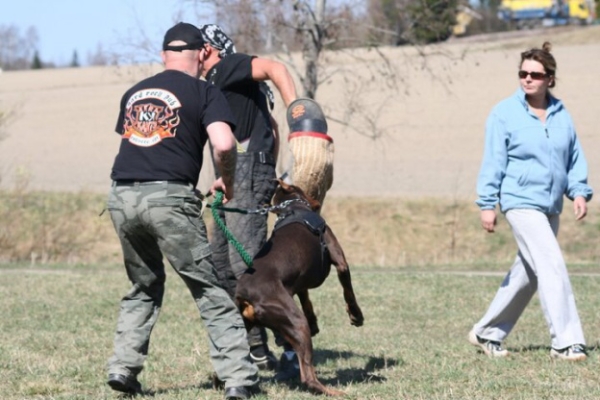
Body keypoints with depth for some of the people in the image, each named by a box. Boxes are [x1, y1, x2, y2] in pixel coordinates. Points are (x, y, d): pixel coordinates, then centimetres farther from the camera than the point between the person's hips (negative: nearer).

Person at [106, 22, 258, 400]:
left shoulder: (134, 93, 22)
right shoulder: (205, 92, 5)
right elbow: (224, 145, -8)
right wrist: (228, 182, 9)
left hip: (122, 196, 5)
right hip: (169, 197, -5)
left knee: (144, 288, 24)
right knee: (209, 290, 2)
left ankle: (124, 368, 15)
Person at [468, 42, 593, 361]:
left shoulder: (561, 114, 7)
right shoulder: (505, 113, -5)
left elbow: (574, 157, 14)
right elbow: (493, 162, -5)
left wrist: (579, 192, 1)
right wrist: (487, 204, -7)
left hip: (551, 208, 6)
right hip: (521, 203, -6)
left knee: (528, 273, 12)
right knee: (552, 265, -17)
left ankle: (487, 333, 26)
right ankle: (565, 341, -15)